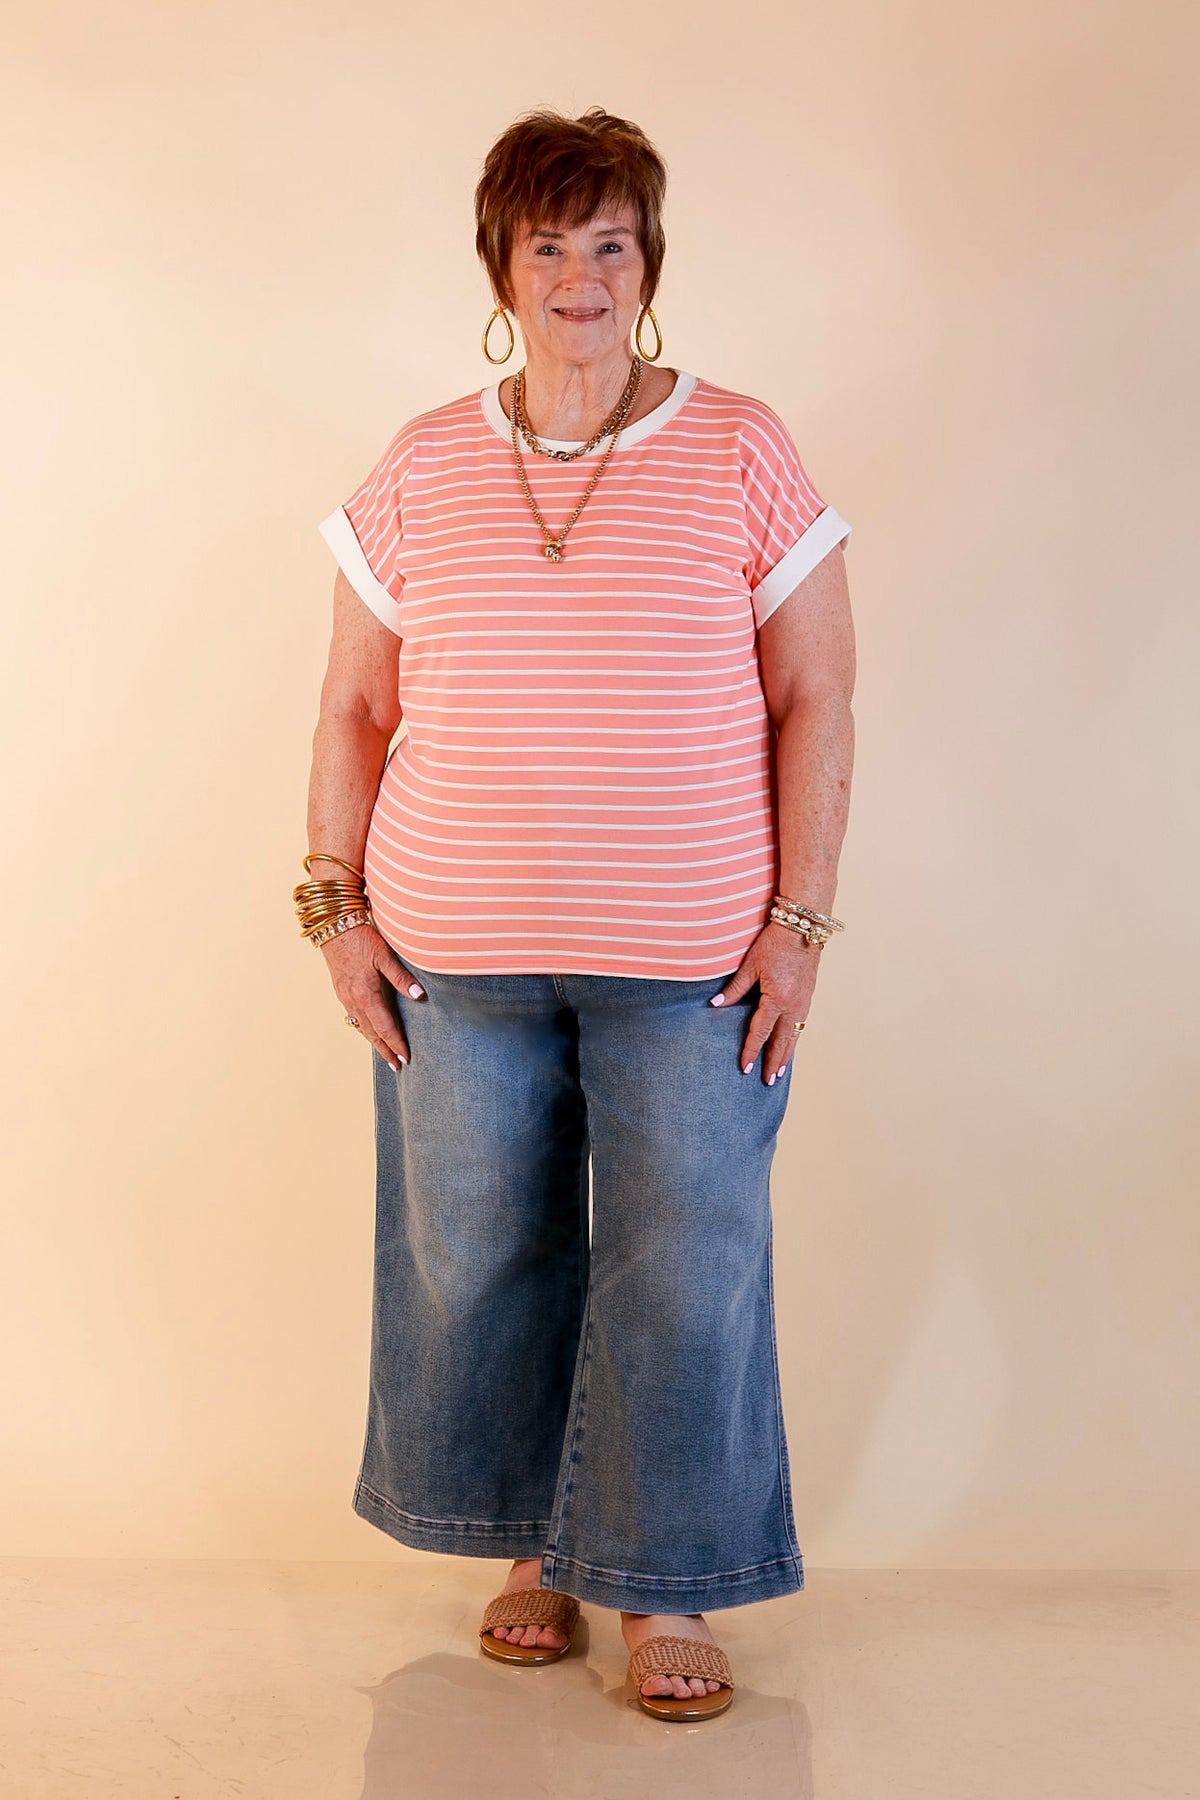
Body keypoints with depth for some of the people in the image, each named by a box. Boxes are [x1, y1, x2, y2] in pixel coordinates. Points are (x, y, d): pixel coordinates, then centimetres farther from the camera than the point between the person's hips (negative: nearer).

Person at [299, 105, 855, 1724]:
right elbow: (354, 709, 10)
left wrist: (801, 921, -6)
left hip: (693, 962, -2)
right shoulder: (418, 471, 6)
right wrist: (339, 908, 3)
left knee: (687, 1269, 2)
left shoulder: (742, 453, 0)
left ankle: (664, 1590, 21)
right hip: (458, 957, 2)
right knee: (481, 1253, 10)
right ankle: (533, 1546, 32)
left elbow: (815, 702, 0)